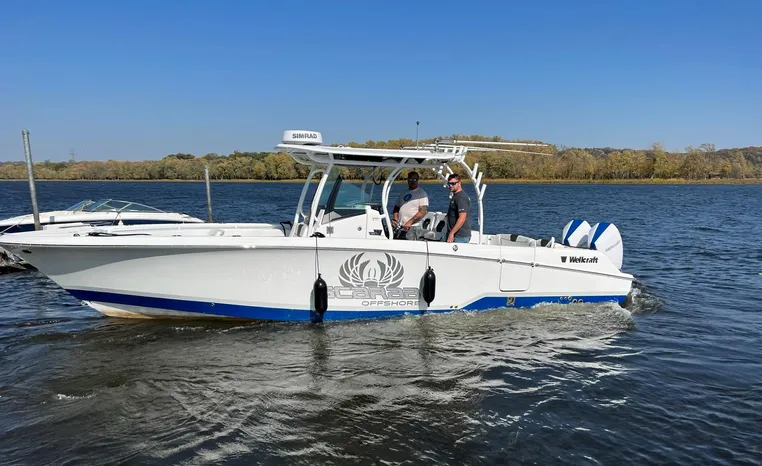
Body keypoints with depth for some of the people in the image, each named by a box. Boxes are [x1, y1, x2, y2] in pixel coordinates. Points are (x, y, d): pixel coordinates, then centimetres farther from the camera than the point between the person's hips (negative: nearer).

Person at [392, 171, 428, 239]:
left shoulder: (422, 193, 1)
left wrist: (410, 222, -18)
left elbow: (423, 211, -10)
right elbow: (396, 207, 24)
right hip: (400, 228, 6)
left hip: (412, 229, -6)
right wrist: (394, 219, 4)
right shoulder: (403, 194, 22)